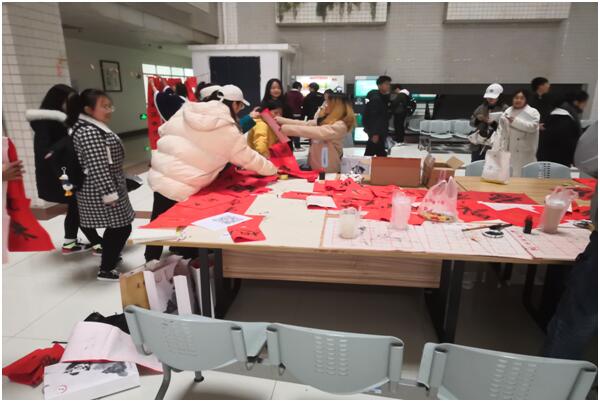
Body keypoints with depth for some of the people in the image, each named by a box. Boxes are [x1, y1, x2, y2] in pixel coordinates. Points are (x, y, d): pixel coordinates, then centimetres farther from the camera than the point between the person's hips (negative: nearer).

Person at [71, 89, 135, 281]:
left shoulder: (96, 128, 13)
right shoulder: (89, 132, -20)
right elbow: (97, 167, -24)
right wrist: (109, 193, -23)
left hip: (110, 183, 10)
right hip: (100, 188, -10)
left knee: (116, 227, 20)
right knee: (121, 227, -4)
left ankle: (110, 256, 38)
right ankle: (106, 270, 8)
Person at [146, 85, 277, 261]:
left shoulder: (187, 110, 5)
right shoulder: (229, 131, -8)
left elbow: (163, 131, 15)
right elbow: (249, 158, 2)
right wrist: (273, 169, 18)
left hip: (158, 175, 6)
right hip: (182, 187, -6)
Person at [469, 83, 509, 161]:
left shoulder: (505, 109, -3)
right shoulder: (481, 108, 11)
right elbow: (471, 122, 13)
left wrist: (494, 123, -24)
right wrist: (477, 119, -7)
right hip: (478, 146, 5)